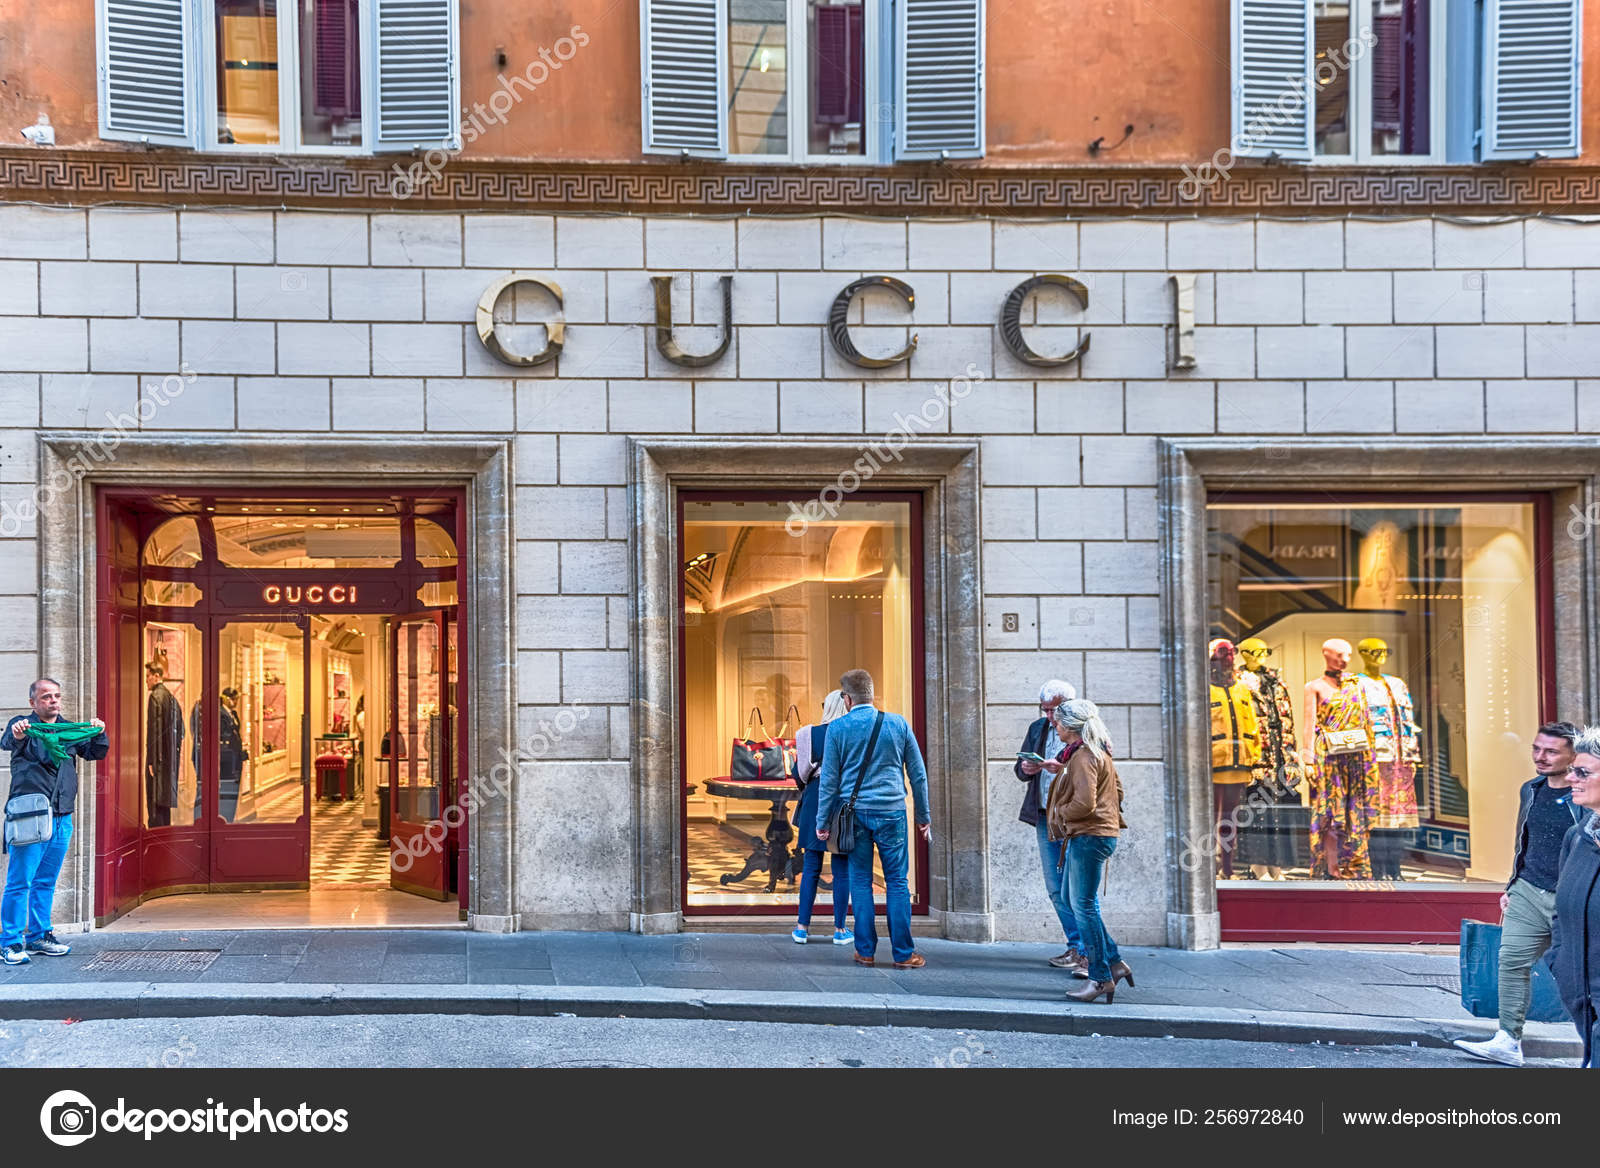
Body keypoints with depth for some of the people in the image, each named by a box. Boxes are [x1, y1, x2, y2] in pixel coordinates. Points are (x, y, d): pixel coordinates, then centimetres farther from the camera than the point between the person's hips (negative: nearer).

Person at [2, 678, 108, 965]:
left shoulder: (70, 730, 15)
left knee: (46, 881, 12)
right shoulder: (23, 725, 0)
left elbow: (96, 752, 7)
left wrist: (99, 734, -16)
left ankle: (39, 935, 21)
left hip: (62, 817, 5)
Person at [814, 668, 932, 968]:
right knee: (897, 882, 4)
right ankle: (903, 953, 4)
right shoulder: (898, 724, 4)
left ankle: (865, 951, 10)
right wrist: (923, 816, 15)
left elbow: (829, 779, 1)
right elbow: (918, 773, 7)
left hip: (854, 812, 0)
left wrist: (822, 821, 8)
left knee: (860, 882, 8)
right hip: (891, 811, 0)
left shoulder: (837, 728, 0)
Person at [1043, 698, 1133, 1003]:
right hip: (1098, 833, 11)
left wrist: (1059, 813, -5)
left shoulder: (1083, 757, -16)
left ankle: (1101, 978, 1)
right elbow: (1116, 790, 22)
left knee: (1084, 906, -4)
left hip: (1089, 837, -11)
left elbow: (1084, 803, -24)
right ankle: (1115, 963, 16)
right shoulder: (1098, 752, 15)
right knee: (1080, 903, 15)